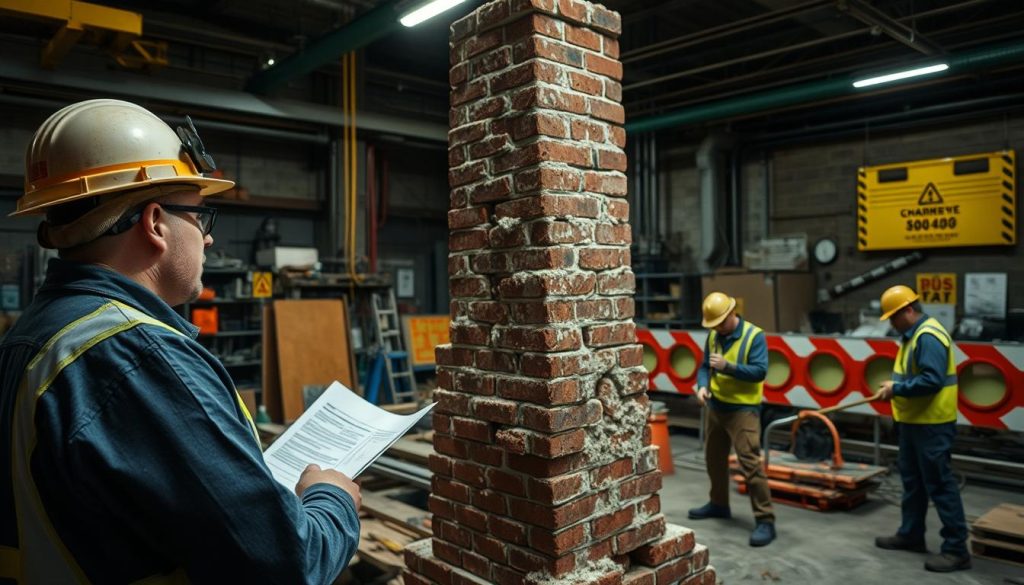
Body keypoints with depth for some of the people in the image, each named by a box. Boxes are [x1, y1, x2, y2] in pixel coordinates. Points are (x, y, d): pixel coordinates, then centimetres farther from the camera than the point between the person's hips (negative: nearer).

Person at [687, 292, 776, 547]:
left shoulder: (754, 336, -13)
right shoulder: (713, 337, 5)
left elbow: (760, 371, -19)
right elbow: (705, 366, 8)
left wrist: (727, 366, -29)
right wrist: (702, 385, -12)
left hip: (743, 409, -7)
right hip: (715, 406, 7)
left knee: (750, 464, -10)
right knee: (714, 459, 19)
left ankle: (765, 520, -2)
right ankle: (718, 504, 38)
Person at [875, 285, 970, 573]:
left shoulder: (929, 336, -21)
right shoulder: (912, 335, 12)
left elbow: (932, 381, -29)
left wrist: (897, 388, -20)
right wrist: (893, 389, 4)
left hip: (932, 425, -11)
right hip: (913, 421, 11)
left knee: (940, 485, -4)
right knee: (912, 481, 18)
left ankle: (956, 549, 5)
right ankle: (911, 534, 30)